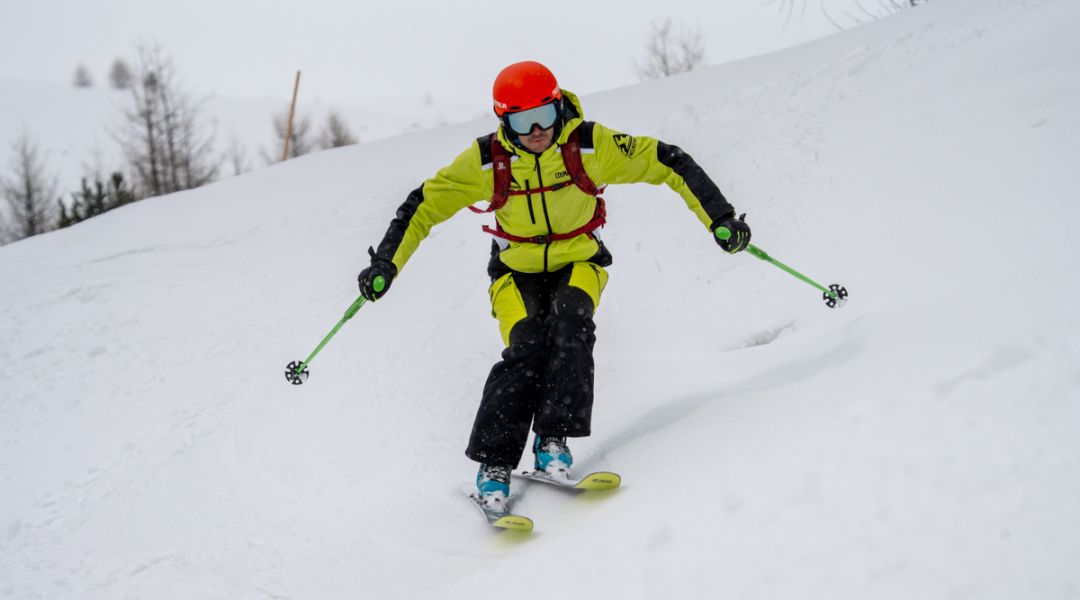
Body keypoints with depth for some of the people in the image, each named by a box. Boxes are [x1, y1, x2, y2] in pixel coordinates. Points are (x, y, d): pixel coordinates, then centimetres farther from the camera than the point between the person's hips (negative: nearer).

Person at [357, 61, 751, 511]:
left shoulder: (591, 145, -20)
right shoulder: (487, 161, -17)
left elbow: (668, 164, -14)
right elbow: (425, 204, -7)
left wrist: (719, 219, -18)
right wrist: (386, 264, -14)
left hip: (578, 263, 0)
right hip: (517, 271, 0)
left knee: (571, 325, -31)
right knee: (527, 348, -24)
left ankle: (553, 441, -25)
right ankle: (494, 463, -15)